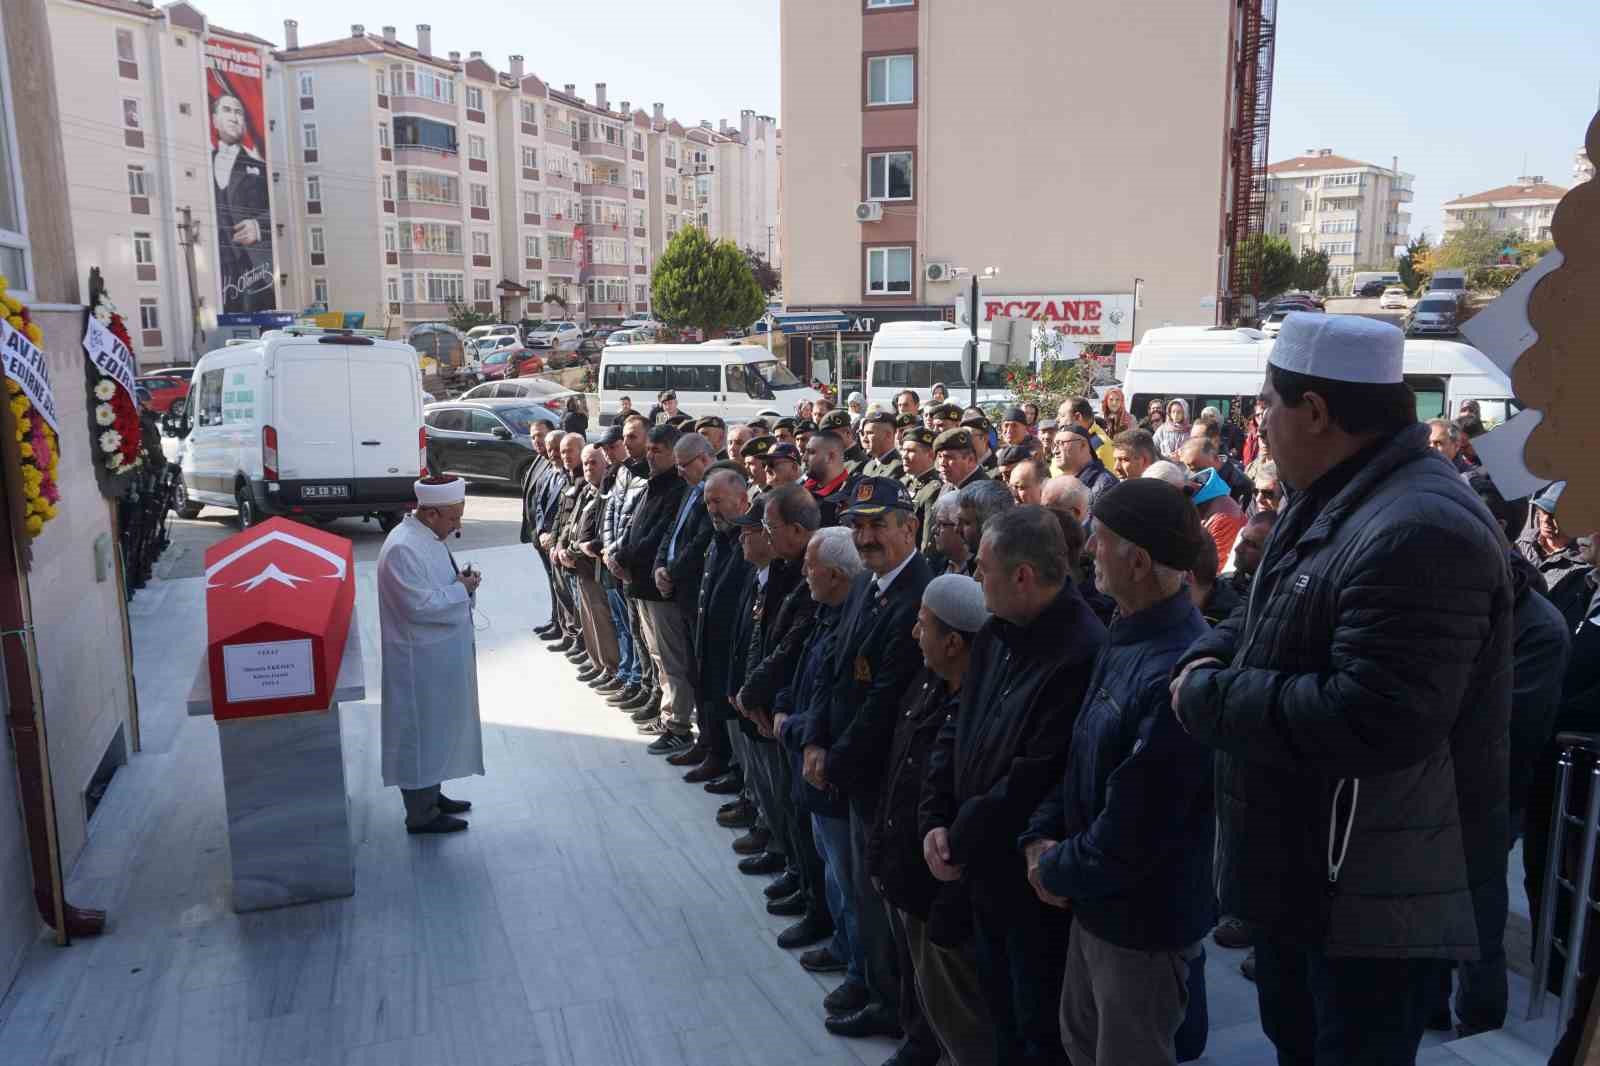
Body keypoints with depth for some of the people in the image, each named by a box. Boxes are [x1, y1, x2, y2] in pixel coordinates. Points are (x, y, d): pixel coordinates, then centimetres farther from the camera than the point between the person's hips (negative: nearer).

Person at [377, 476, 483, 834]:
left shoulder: (428, 537, 7)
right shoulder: (403, 548, -24)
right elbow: (421, 606, -27)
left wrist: (461, 581, -1)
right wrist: (462, 588, -16)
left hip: (440, 656, 10)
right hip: (421, 661, -10)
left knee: (436, 729, 20)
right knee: (421, 731, 4)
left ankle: (430, 795, 35)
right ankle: (421, 814, 16)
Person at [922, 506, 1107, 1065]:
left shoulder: (1081, 654, -28)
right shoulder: (995, 636, 3)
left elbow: (1035, 781, -28)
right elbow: (956, 732, 8)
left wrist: (960, 842, -15)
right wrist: (935, 821, -3)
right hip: (986, 866, 8)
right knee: (1000, 1004, 26)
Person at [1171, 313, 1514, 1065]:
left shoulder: (1420, 531, -29)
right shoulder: (1332, 501, 7)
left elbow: (1375, 721, -36)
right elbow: (1269, 622, 17)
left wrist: (1208, 699, -25)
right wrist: (1207, 656, -5)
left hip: (1371, 899, -10)